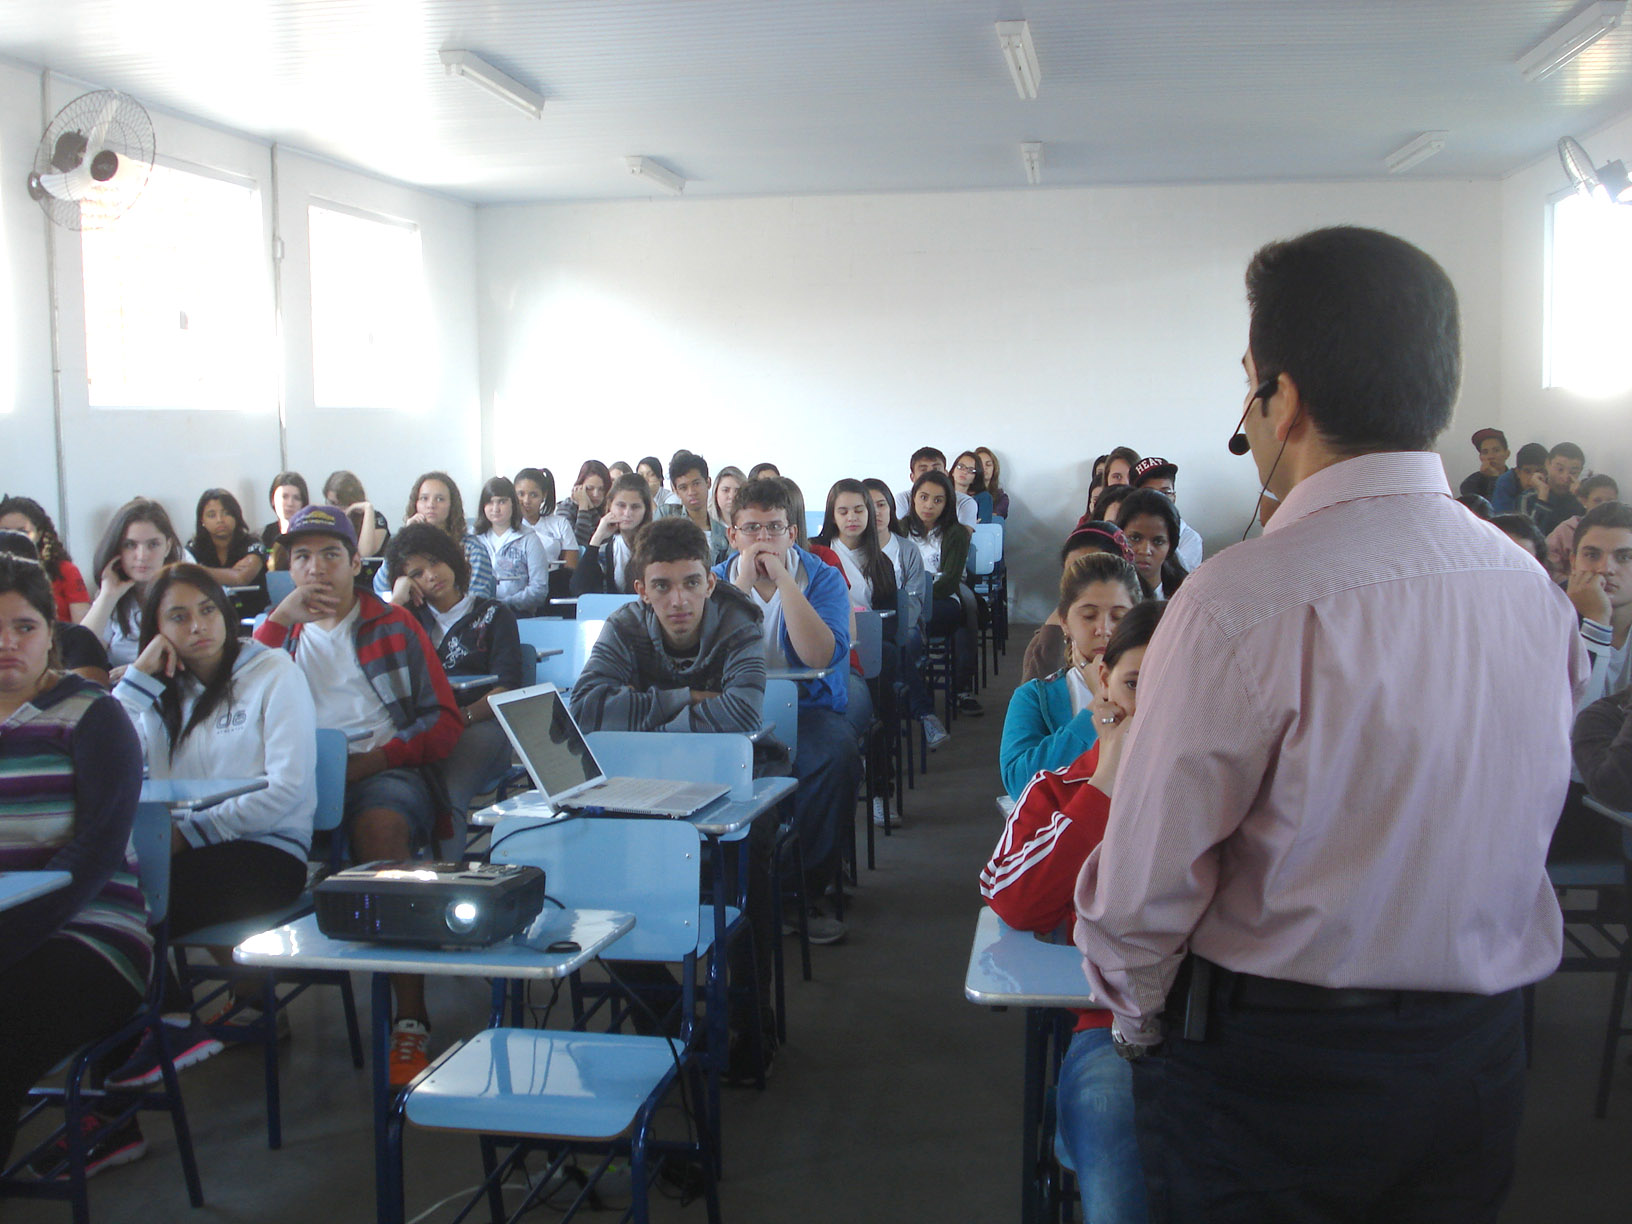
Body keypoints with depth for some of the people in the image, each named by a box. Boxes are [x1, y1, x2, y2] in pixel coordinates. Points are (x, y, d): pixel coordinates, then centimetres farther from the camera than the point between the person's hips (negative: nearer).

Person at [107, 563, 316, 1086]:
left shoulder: (273, 672, 1)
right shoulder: (166, 691, 18)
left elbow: (289, 786, -11)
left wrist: (191, 832, -15)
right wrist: (137, 679, 3)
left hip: (268, 849, -5)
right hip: (186, 845, 5)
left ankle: (176, 1023, -4)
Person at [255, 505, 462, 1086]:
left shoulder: (393, 625, 16)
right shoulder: (284, 629, 26)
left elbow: (445, 720, 7)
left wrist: (374, 759, -9)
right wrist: (279, 619, -1)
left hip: (383, 770, -2)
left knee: (381, 823, -37)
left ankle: (411, 1018, -35)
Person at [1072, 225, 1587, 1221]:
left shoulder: (1241, 605, -24)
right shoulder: (1538, 591, -4)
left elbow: (1144, 885, -19)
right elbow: (1527, 826, 7)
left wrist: (1138, 1022, -1)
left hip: (1271, 1066, -6)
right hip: (1483, 1058, 6)